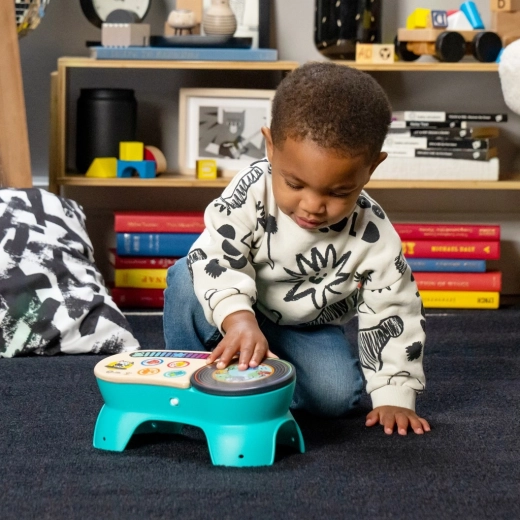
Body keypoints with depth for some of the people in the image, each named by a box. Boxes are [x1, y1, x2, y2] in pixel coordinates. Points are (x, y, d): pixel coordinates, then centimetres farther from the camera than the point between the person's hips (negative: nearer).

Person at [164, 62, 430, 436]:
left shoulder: (374, 237, -24)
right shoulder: (251, 191, -26)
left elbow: (392, 314, -16)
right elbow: (216, 255, -30)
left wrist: (395, 395, -19)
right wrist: (238, 320, -48)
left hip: (308, 330, 1)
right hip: (236, 307, 0)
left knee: (337, 394, -26)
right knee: (187, 279, -30)